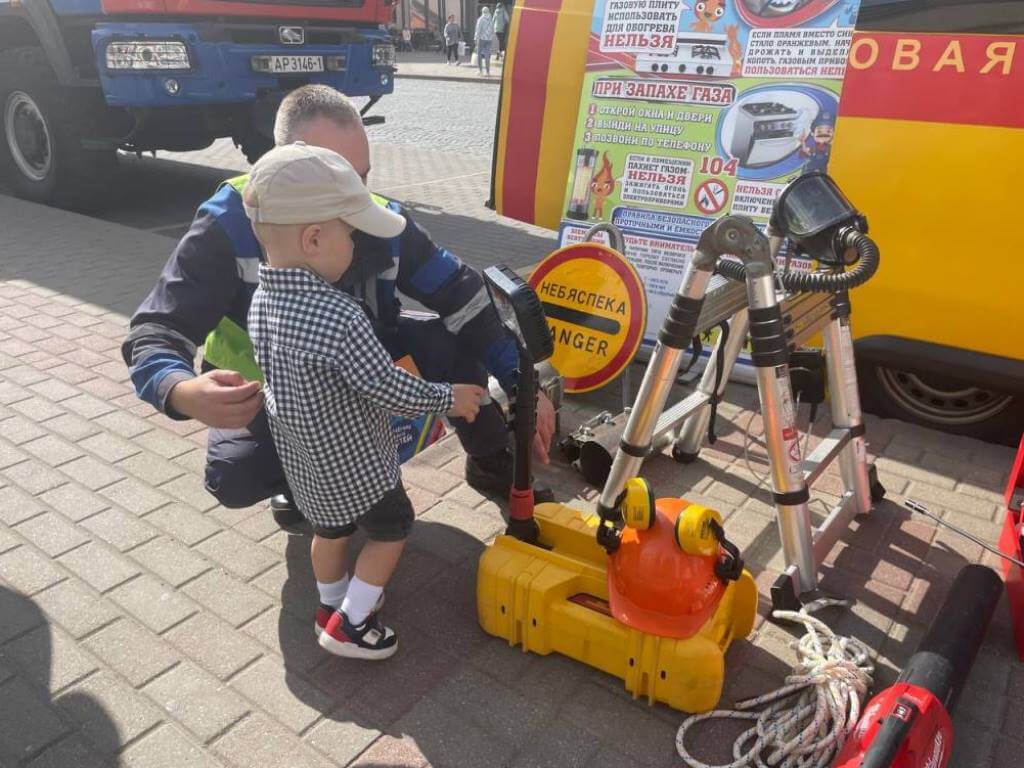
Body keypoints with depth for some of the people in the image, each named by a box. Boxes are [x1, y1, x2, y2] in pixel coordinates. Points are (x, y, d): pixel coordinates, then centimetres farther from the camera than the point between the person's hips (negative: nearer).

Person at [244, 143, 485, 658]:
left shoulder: (261, 301, -9)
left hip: (301, 459, 7)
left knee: (331, 531, 28)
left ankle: (331, 607, 47)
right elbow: (389, 390, -26)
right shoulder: (340, 318, -34)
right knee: (391, 530, 18)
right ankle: (349, 625, 24)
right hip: (356, 463, -7)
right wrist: (448, 399, -11)